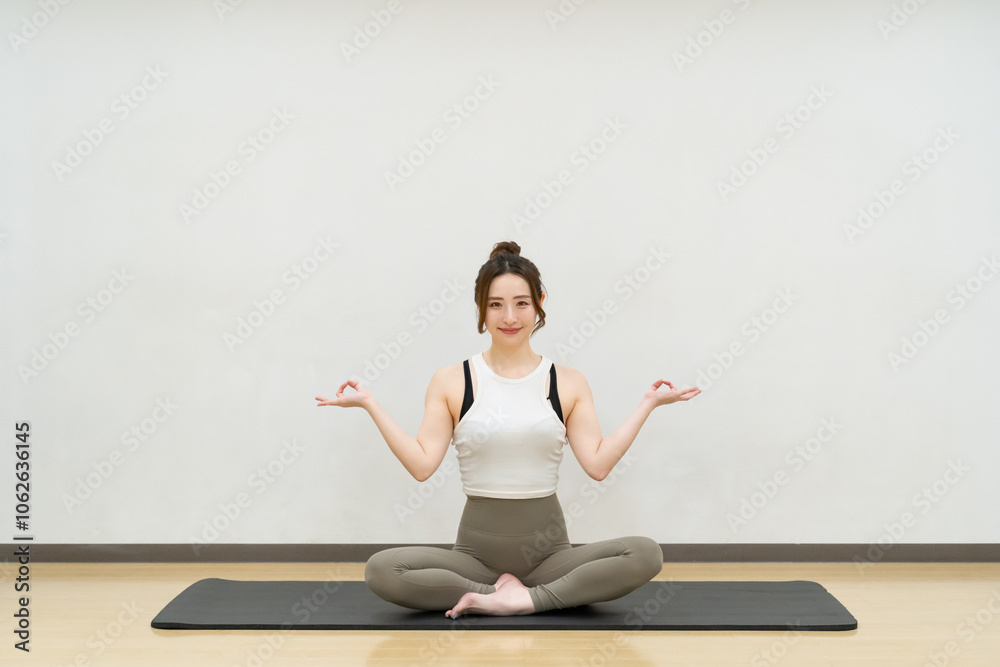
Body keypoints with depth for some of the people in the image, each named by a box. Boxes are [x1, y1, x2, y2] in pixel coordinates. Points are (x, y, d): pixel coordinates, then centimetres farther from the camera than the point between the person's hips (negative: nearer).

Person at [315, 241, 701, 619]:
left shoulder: (568, 383, 5)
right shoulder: (451, 382, 3)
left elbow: (597, 464, -3)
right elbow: (422, 464, -5)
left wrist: (648, 403, -3)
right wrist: (369, 404, -7)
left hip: (547, 547, 1)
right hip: (477, 545, 0)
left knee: (646, 554, -26)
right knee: (380, 570, -28)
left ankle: (525, 598, -20)